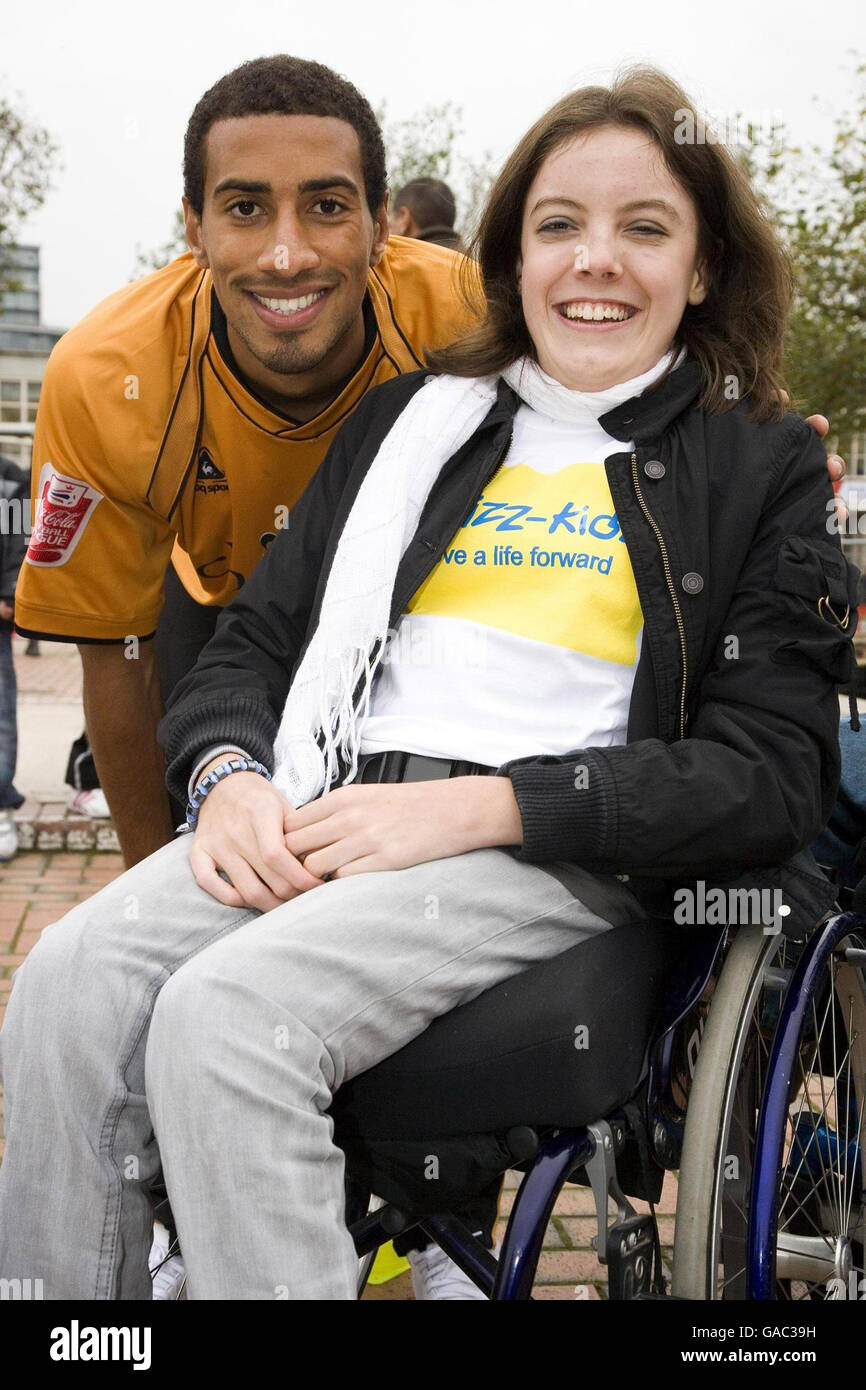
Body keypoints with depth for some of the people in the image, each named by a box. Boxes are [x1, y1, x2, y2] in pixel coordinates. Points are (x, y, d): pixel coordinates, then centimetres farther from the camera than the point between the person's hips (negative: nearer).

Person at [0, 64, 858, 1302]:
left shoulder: (761, 466, 9)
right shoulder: (410, 419, 21)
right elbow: (252, 642, 19)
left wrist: (474, 807, -13)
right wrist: (230, 773, -6)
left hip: (567, 857, -4)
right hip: (320, 817, 4)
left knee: (228, 1011, -29)